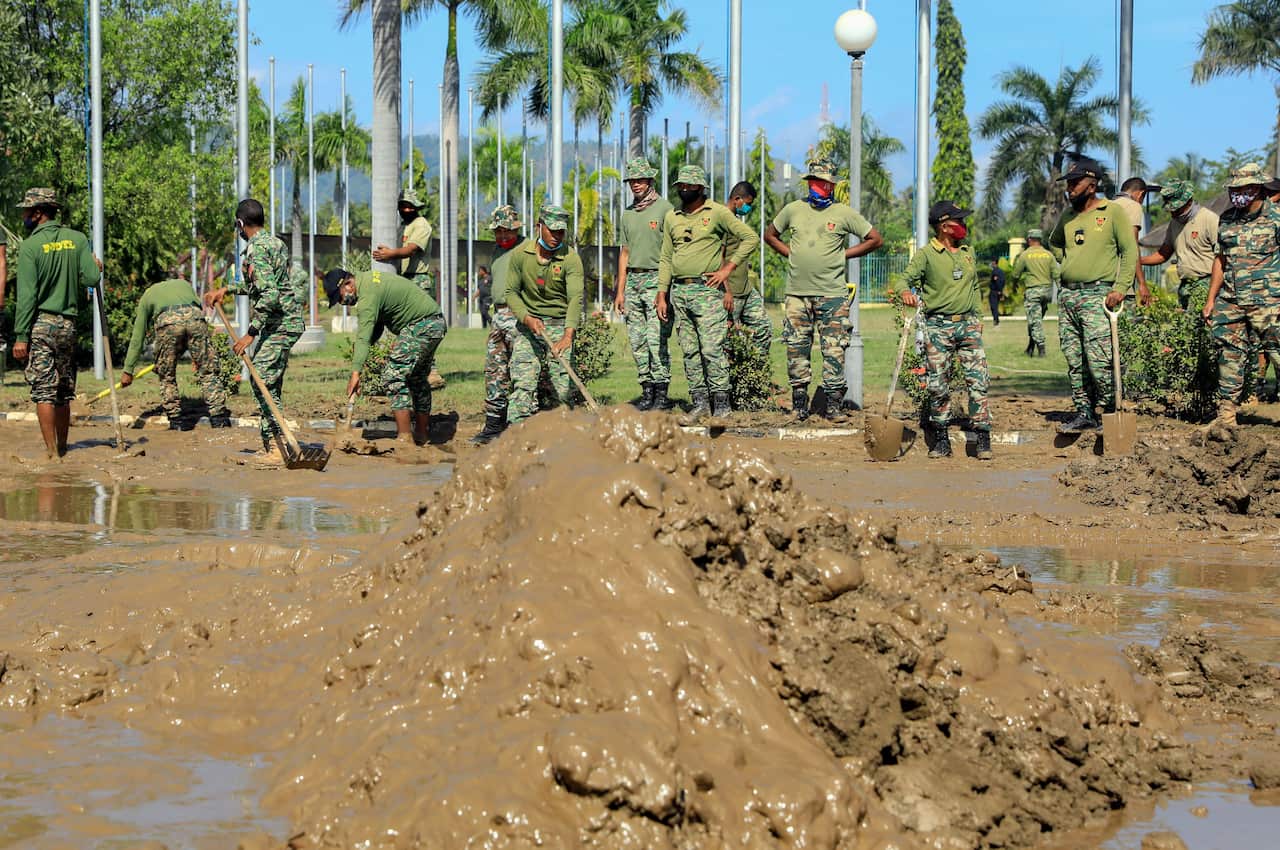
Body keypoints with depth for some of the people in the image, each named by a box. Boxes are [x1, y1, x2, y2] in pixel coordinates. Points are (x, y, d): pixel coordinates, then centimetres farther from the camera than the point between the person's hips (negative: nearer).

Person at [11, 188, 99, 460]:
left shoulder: (31, 246, -8)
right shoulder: (78, 239, 3)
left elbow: (27, 296, -11)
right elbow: (91, 279, -6)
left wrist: (20, 336, -10)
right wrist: (96, 267, 18)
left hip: (40, 324, -4)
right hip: (68, 324, 4)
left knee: (44, 392, -4)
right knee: (64, 392, 13)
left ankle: (52, 453, -8)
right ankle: (62, 448, 18)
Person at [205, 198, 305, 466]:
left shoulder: (257, 249, -15)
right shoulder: (273, 243, 17)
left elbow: (269, 295, -25)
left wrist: (250, 334, -22)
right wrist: (227, 290, 32)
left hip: (281, 322, -10)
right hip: (285, 322, 10)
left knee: (263, 382, -11)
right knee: (270, 383, 13)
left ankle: (278, 450, -13)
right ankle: (270, 445, 17)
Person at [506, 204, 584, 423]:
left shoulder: (571, 259, -12)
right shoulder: (521, 254, -3)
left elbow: (576, 298, -23)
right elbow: (511, 292, 3)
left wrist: (568, 335, -38)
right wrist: (527, 318, -16)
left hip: (560, 325, -1)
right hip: (528, 323, 1)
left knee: (562, 387, -5)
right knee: (523, 383, -10)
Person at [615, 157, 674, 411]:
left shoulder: (664, 209, -4)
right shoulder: (628, 214, 17)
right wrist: (620, 290, 14)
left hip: (656, 278, -7)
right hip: (632, 279, 7)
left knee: (656, 339, -11)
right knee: (637, 340, 4)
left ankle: (661, 393, -8)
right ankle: (647, 392, 8)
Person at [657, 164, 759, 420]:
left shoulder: (717, 213, -1)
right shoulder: (671, 217, 15)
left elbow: (751, 238, -3)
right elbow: (665, 258, 17)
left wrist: (728, 268, -8)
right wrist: (662, 295, 11)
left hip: (707, 290, -6)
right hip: (678, 291, 6)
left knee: (712, 349, -10)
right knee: (689, 351, 6)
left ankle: (721, 404, -6)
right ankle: (699, 402, 10)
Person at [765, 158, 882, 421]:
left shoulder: (844, 213, 1)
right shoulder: (793, 210, 9)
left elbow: (876, 239, 6)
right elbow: (770, 235, 23)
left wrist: (843, 254, 0)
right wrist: (790, 254, 8)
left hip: (832, 293, -2)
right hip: (797, 291, 3)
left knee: (833, 349, -3)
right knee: (796, 348, 3)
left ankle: (834, 402, 2)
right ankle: (799, 400, 11)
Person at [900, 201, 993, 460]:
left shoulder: (968, 253, 15)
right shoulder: (926, 254, -1)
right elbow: (907, 279, -9)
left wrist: (977, 317, 16)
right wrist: (907, 293, -31)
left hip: (968, 324, 3)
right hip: (938, 326, -3)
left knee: (978, 381, -6)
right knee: (937, 385, -1)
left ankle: (983, 439, -3)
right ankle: (941, 440, 9)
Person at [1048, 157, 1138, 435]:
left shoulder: (1112, 212, -3)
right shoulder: (1067, 215, 15)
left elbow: (1130, 251, -5)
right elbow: (1054, 242, 34)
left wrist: (1120, 288, -12)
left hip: (1097, 295, -6)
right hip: (1067, 296, 7)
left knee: (1098, 361, -13)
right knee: (1074, 361, 5)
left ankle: (1112, 413, -2)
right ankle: (1084, 414, 11)